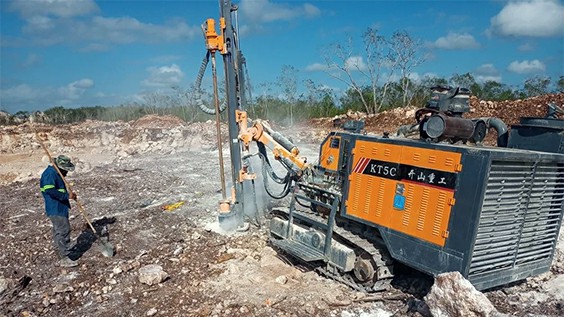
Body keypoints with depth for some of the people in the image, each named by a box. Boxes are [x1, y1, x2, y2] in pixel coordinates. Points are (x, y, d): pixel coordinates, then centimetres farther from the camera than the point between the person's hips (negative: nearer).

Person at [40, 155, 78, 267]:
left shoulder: (56, 174, 13)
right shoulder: (49, 174, -18)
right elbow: (51, 191, -29)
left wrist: (69, 194, 5)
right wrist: (67, 195, -25)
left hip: (60, 208, 10)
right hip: (55, 209, -10)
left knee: (59, 231, 19)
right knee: (64, 231, -8)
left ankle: (61, 251, 33)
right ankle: (64, 259, -2)